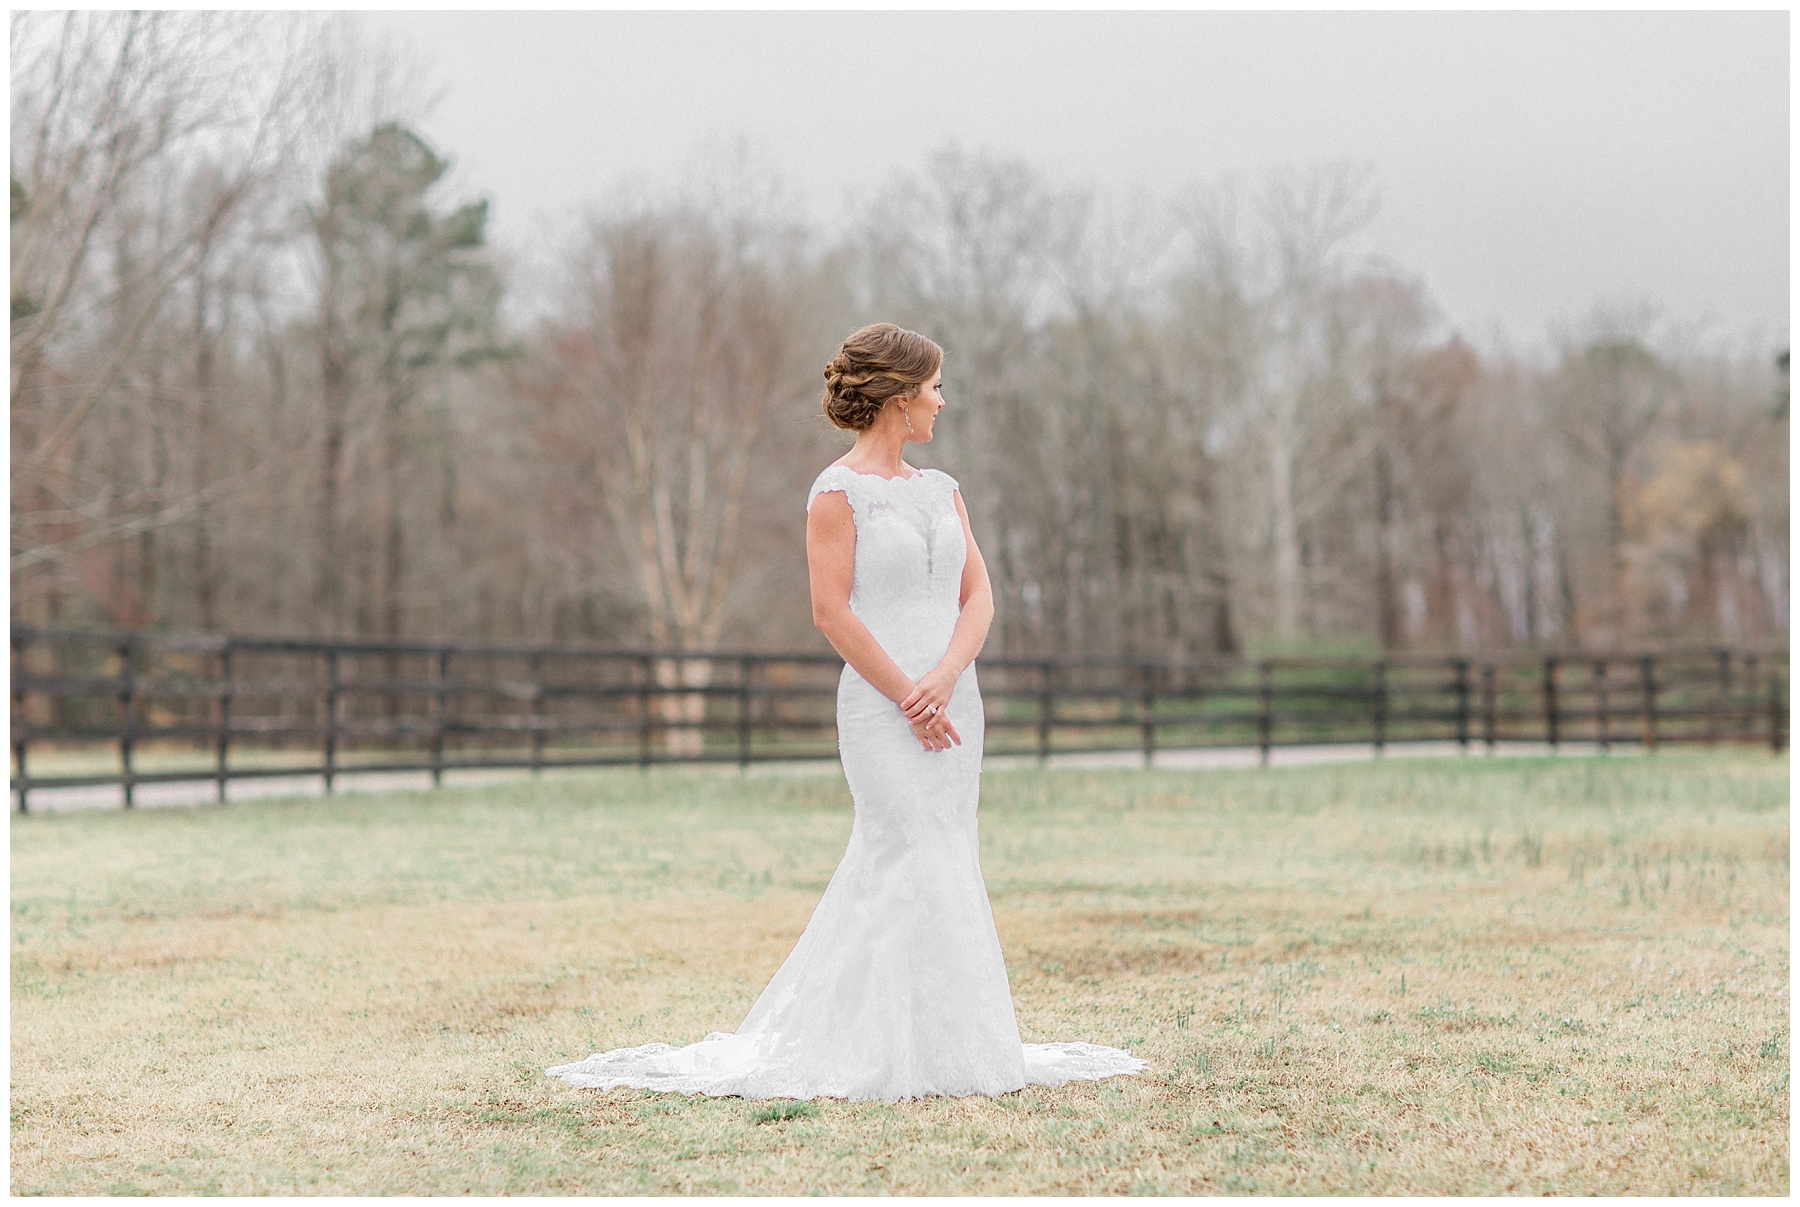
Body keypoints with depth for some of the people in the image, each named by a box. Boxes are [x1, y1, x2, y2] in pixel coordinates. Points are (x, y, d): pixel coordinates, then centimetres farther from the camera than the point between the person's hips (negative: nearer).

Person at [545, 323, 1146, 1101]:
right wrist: (908, 698, -13)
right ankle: (904, 1055, -4)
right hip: (880, 706, -6)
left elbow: (977, 596, 8)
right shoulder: (839, 492, -5)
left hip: (952, 701, 6)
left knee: (888, 873, 9)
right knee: (918, 869, -10)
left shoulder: (942, 491, 15)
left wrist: (944, 680, -10)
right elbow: (832, 611, -11)